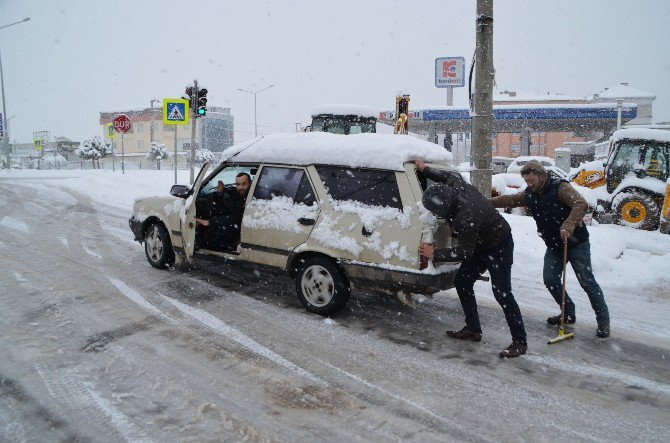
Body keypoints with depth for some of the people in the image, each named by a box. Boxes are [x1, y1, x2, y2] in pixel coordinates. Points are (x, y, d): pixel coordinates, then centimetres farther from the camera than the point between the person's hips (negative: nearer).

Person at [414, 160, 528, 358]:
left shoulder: (465, 220, -39)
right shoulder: (455, 184, -17)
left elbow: (465, 253, -28)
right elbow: (448, 175, 10)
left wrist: (435, 254, -23)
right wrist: (425, 169, 11)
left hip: (498, 248, -10)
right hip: (480, 245, 10)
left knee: (502, 293, -11)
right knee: (462, 282, 10)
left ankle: (520, 342, -1)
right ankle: (473, 329, 19)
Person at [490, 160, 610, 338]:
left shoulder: (560, 187, -20)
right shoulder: (529, 195, 3)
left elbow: (581, 204, -32)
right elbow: (508, 200, 11)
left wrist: (568, 226, -45)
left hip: (576, 243, -7)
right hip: (553, 246, 7)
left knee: (587, 282, -3)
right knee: (550, 280, 2)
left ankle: (603, 321, 9)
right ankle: (568, 313, 21)